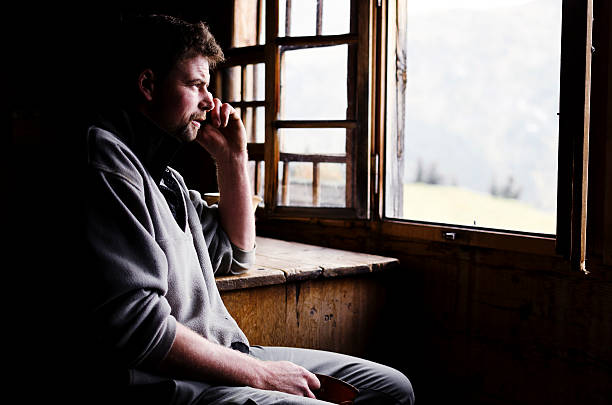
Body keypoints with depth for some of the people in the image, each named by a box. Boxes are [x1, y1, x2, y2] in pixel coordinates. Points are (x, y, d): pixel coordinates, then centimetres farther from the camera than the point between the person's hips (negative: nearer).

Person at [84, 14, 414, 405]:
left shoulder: (162, 173, 19)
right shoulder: (105, 159, -13)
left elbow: (235, 253, 27)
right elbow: (134, 324, -22)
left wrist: (232, 156, 16)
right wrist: (258, 373, -15)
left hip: (222, 355, 10)